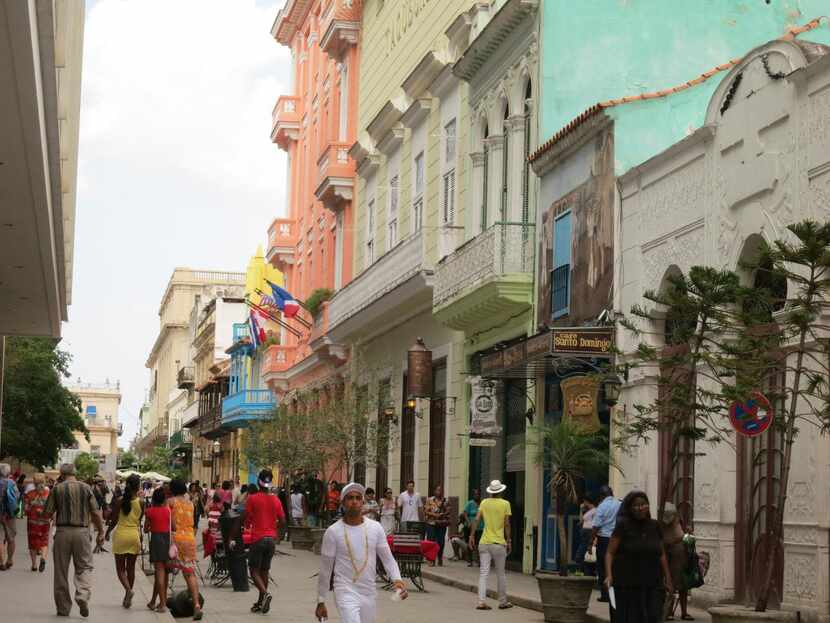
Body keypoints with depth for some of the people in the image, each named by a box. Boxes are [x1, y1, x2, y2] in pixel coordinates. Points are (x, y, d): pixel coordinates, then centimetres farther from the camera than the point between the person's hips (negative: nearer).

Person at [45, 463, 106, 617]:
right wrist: (101, 532, 9)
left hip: (62, 531, 0)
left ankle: (63, 607, 14)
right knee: (84, 567, 10)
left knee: (61, 571, 9)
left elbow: (48, 512, -1)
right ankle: (83, 595, -16)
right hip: (82, 531, 1)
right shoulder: (86, 488, 4)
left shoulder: (57, 489, 0)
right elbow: (96, 513, 1)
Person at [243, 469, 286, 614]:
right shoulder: (275, 500, 3)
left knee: (254, 570, 1)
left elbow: (246, 519, -7)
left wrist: (248, 523, 15)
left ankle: (265, 593, -23)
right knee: (264, 570, 13)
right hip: (271, 538, 4)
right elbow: (282, 520, 4)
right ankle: (260, 603, 17)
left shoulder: (253, 498, -8)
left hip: (257, 538, -4)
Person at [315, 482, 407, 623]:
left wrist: (397, 579, -14)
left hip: (369, 593, 4)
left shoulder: (375, 528, 1)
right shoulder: (333, 532, -8)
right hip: (346, 592, -4)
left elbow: (387, 558, 5)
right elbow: (325, 570, -1)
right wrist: (320, 602, 2)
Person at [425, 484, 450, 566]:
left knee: (441, 542, 0)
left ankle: (440, 560, 11)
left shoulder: (445, 501, 8)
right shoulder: (430, 500, 5)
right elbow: (426, 511, 0)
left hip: (442, 524, 1)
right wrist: (434, 515, -13)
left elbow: (448, 512, 6)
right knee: (431, 541, -5)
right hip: (431, 523, -1)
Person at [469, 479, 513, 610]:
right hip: (499, 543, -2)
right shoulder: (505, 504, -2)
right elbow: (507, 524, -5)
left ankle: (482, 601, -10)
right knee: (501, 574, 11)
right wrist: (508, 541, 1)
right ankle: (503, 602, 20)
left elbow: (476, 520, -2)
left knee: (483, 573, 0)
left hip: (484, 543, 2)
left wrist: (472, 536, 3)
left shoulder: (484, 502, 5)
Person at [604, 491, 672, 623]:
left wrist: (668, 579, 14)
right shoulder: (623, 525, -5)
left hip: (651, 584, 4)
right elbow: (610, 553, -8)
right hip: (627, 585, -4)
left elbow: (662, 554, 15)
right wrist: (609, 576, -20)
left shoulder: (654, 526, 9)